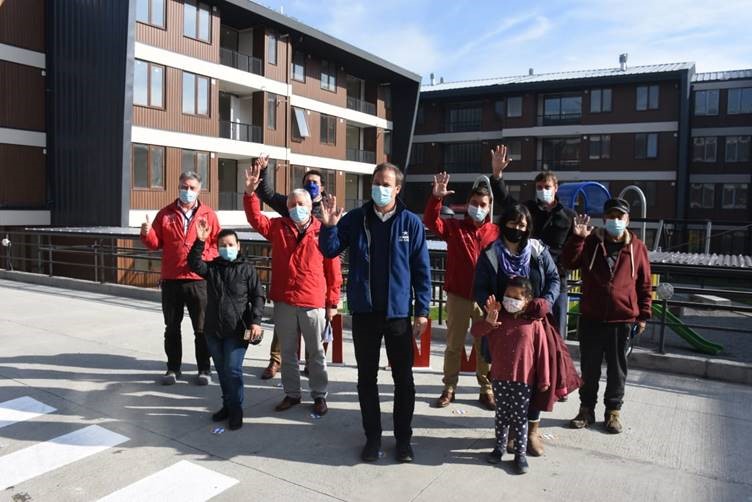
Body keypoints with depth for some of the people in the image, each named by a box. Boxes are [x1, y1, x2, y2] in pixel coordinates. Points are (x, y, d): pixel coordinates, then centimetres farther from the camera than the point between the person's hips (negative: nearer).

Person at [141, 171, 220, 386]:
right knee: (172, 328, 12)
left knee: (202, 328, 6)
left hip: (198, 280, -2)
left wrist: (204, 257, -15)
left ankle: (204, 369, 19)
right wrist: (147, 233, -13)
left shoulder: (208, 214, 3)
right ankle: (173, 368, 26)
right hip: (171, 279, 2)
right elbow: (155, 243, 7)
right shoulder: (165, 213, 7)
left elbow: (217, 243, 2)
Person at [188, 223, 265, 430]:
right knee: (221, 371, 14)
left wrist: (255, 321, -14)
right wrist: (200, 241, -22)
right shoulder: (212, 267, 7)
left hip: (237, 331, -4)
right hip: (213, 330, 5)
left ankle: (236, 410, 8)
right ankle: (227, 405, 29)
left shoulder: (247, 268, -4)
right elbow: (194, 264, -12)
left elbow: (258, 296, -5)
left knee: (233, 370, -7)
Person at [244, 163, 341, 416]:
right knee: (287, 352, 14)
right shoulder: (279, 228, 5)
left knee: (316, 352, 10)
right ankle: (291, 393, 29)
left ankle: (319, 395, 24)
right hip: (283, 303, 3)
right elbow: (256, 219, -7)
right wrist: (250, 193, -22)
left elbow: (333, 269, -2)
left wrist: (332, 302, -2)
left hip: (313, 304, -2)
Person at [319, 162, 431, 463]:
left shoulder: (411, 223, -4)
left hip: (399, 312, -1)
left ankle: (403, 437, 26)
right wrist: (329, 225, -17)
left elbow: (422, 269, -2)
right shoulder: (355, 218, 1)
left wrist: (422, 310, -4)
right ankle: (372, 436, 27)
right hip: (364, 311, 2)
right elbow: (330, 251, 2)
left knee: (403, 378, 10)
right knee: (366, 377, 11)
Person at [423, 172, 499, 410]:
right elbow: (431, 222, -13)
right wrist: (436, 197, -28)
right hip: (458, 296, 0)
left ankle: (487, 390, 23)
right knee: (454, 344, 10)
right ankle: (449, 388, 21)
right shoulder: (454, 227, 2)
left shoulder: (496, 232, 1)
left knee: (485, 345, 10)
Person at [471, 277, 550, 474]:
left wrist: (543, 381, -4)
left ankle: (520, 453, 20)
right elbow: (475, 332, -4)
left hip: (523, 380, -3)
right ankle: (499, 447, 31)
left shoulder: (534, 324, -7)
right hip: (500, 378, 3)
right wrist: (489, 321, -24)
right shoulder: (498, 319, 2)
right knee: (501, 415, 16)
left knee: (520, 418, 7)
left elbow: (541, 353, -5)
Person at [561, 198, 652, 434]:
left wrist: (643, 315, 3)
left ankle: (613, 410, 27)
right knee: (589, 366, 10)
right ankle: (586, 408, 24)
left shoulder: (637, 247, 2)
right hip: (591, 317, 1)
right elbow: (569, 262, -11)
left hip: (622, 319, 0)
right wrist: (577, 238, -22)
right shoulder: (591, 242, 2)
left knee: (617, 367, 11)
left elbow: (645, 284, 5)